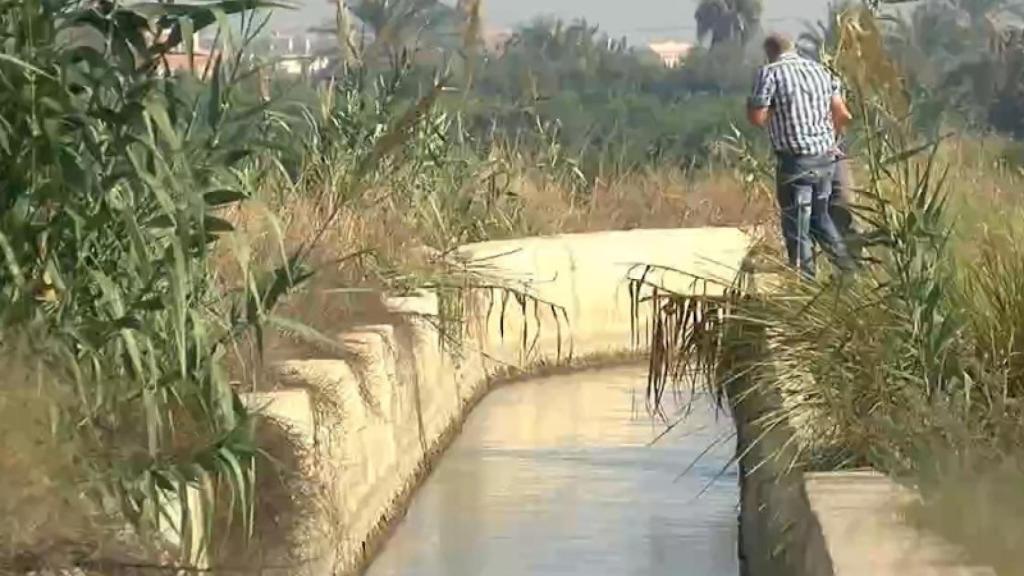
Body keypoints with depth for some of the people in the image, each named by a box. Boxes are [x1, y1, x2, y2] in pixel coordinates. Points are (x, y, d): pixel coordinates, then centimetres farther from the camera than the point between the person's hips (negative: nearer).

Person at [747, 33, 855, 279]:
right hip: (826, 157, 6)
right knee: (821, 215, 22)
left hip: (795, 160, -6)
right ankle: (848, 265, 21)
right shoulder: (820, 70, 9)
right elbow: (842, 114, 8)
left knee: (797, 225, 2)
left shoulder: (770, 73, -8)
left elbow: (757, 117, -13)